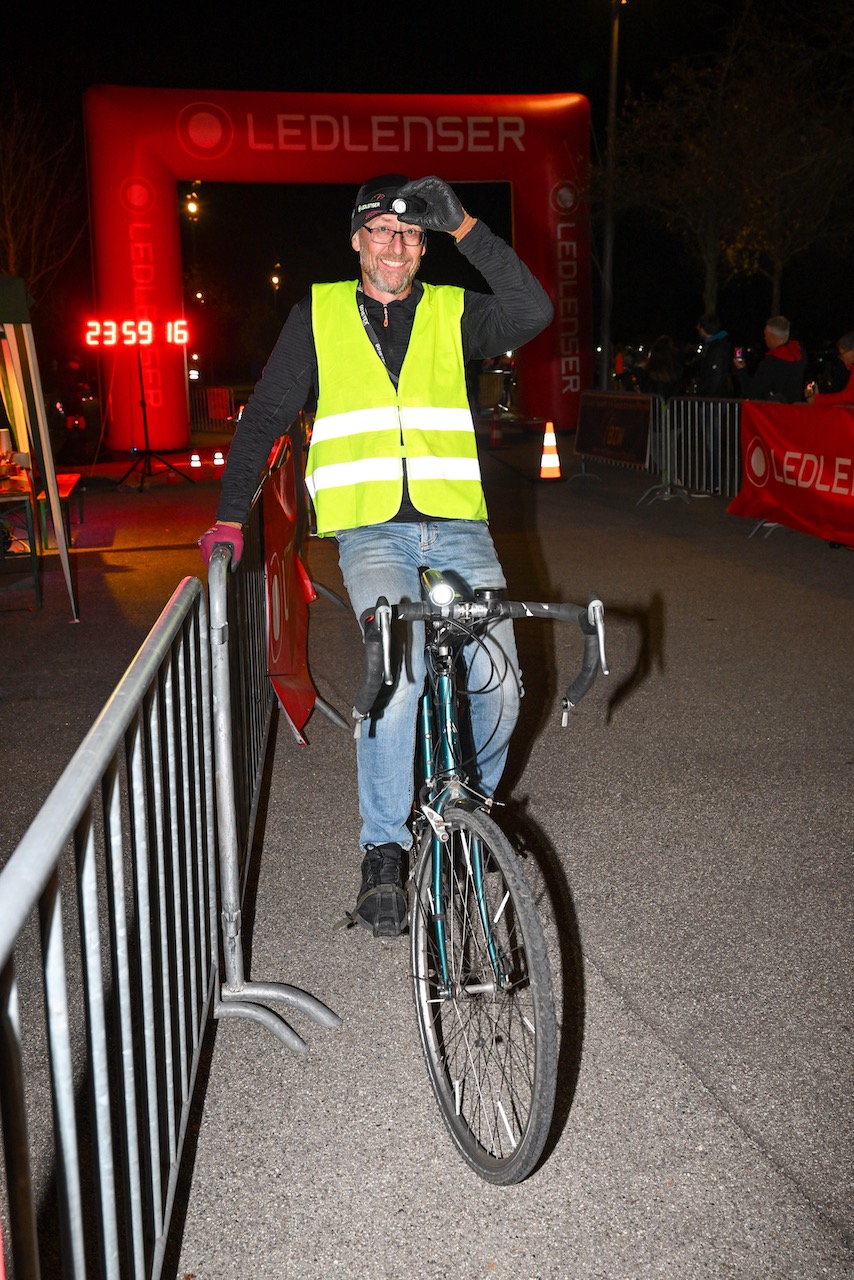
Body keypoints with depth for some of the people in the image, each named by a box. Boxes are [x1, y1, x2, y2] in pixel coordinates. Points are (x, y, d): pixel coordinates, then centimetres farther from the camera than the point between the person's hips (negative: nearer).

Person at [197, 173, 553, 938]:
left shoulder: (451, 313, 11)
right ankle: (384, 849, -9)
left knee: (498, 682, -9)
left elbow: (533, 312, -8)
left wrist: (464, 227, -12)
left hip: (456, 524, 2)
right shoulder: (319, 315, 11)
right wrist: (231, 517, 6)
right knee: (399, 669, -25)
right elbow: (266, 415, 13)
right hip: (370, 530, -1)